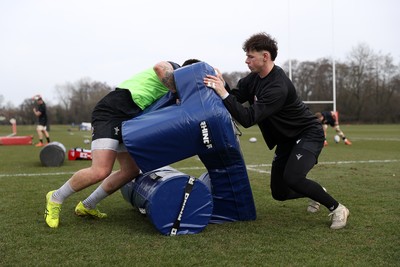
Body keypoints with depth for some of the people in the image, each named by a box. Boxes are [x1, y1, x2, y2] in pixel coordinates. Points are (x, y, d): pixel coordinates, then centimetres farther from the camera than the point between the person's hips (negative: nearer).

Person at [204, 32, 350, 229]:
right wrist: (219, 85, -18)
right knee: (279, 192, 6)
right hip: (287, 139, 8)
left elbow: (248, 119, -36)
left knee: (292, 178, -30)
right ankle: (316, 194, 35)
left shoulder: (278, 87, -32)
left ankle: (337, 208, -8)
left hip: (308, 134, -8)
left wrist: (224, 94, -37)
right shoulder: (255, 77, -5)